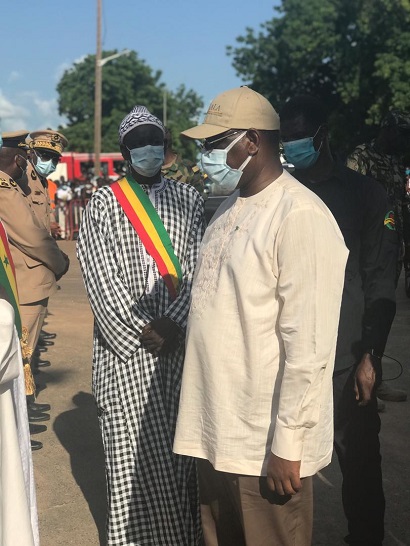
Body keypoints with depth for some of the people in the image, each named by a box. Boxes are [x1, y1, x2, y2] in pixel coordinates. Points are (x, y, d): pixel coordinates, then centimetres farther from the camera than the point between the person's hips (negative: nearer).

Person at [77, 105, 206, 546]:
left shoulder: (188, 199, 10)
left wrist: (175, 321, -11)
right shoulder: (103, 203, 4)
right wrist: (141, 331, -11)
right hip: (126, 345, -2)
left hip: (180, 341, 2)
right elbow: (100, 277, -4)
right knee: (135, 454, 0)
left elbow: (198, 268, 2)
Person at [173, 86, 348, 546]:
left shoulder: (301, 217, -17)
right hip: (216, 429, 8)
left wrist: (287, 445, -18)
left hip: (266, 443, -8)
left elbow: (308, 346, -20)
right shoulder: (229, 208, 11)